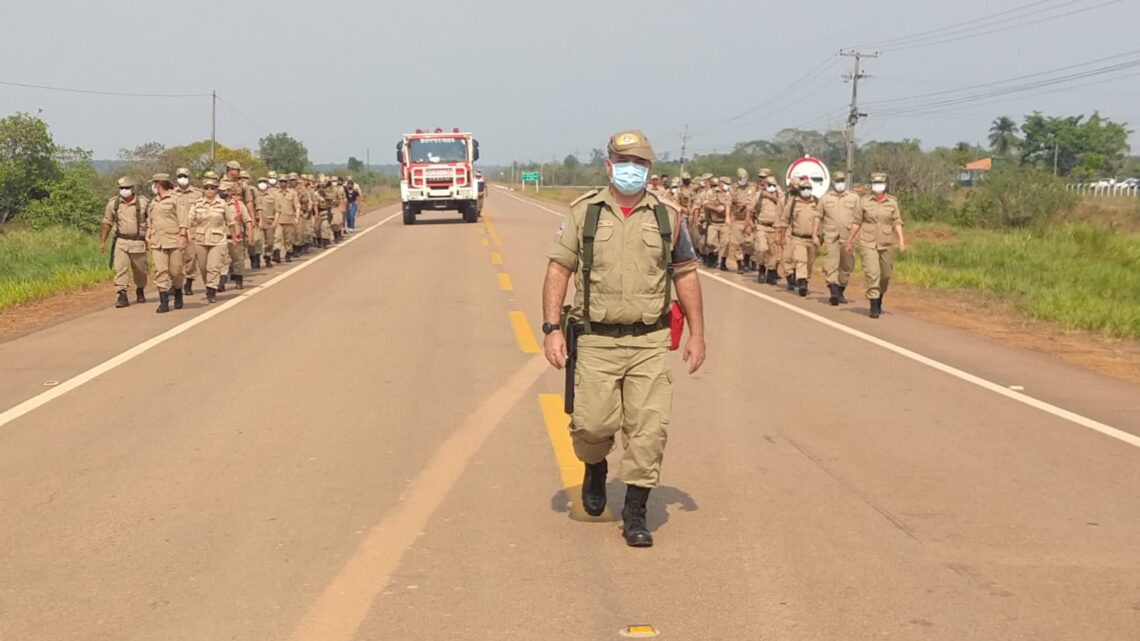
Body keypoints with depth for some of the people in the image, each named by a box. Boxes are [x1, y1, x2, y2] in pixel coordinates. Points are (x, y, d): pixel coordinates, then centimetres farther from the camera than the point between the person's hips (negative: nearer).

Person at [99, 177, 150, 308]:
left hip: (138, 242, -1)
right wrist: (102, 241, 3)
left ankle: (140, 291, 34)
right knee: (120, 268, -11)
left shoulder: (142, 202, -2)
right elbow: (106, 223, 8)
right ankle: (122, 296, -13)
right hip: (120, 242, 1)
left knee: (140, 270, 10)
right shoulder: (113, 203, 4)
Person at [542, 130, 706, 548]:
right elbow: (558, 270, 0)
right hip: (596, 341, -1)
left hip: (650, 342, 1)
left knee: (648, 427, -3)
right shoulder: (583, 213, 2)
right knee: (592, 423, -4)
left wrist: (697, 334, 7)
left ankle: (635, 513, 11)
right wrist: (551, 328, -9)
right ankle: (595, 468, 31)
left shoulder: (668, 217, 5)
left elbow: (685, 275, 10)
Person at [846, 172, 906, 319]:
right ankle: (874, 307, -13)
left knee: (885, 276, 12)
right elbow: (856, 223, 3)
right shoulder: (864, 201, -1)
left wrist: (901, 240, -14)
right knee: (872, 274, -15)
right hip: (868, 243, -2)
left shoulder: (892, 202, 2)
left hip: (886, 244, 2)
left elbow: (897, 223, -1)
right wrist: (849, 242, 5)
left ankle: (879, 301, 38)